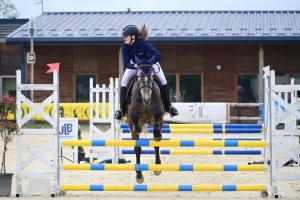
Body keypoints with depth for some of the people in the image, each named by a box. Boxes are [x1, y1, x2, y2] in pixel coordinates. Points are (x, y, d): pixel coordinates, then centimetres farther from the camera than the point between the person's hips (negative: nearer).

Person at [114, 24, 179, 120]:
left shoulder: (143, 44, -37)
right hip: (134, 65, 2)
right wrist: (135, 65, -49)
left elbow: (158, 56, -40)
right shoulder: (125, 47, -27)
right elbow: (126, 63, -27)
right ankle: (122, 109, -7)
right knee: (124, 81, -16)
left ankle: (168, 106, 1)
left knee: (163, 80, -17)